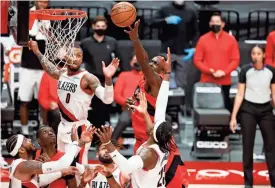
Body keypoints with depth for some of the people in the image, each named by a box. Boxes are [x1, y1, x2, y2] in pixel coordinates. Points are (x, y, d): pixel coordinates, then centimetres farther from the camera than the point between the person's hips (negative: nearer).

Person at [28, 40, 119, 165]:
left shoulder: (87, 78, -16)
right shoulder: (61, 74, 6)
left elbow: (107, 99, -27)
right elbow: (49, 67, 31)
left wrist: (108, 79, -42)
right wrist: (37, 52, 32)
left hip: (79, 128, -8)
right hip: (63, 127, 8)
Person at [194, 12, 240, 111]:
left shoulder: (231, 39, 4)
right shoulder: (203, 39, 4)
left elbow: (235, 60, 1)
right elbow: (197, 60, 2)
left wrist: (224, 72, -13)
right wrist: (209, 71, -13)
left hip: (224, 82, 0)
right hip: (206, 82, 0)